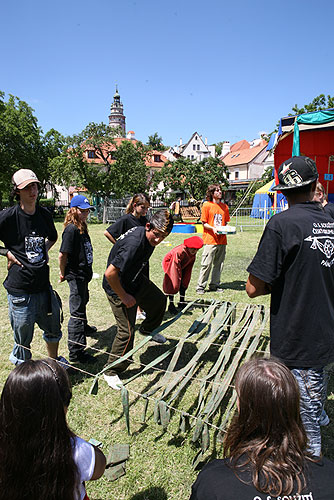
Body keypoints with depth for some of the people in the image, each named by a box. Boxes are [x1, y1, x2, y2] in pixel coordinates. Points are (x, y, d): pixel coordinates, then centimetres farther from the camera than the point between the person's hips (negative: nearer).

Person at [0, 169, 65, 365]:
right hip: (20, 289, -6)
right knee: (23, 338, 7)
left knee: (54, 327, 22)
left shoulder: (44, 214, 5)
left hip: (44, 284, 6)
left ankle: (54, 361, 47)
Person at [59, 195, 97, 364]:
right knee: (77, 312, -5)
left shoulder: (82, 227, 8)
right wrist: (63, 274, -12)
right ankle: (76, 351, 2)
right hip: (75, 275, -10)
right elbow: (62, 255, -24)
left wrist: (87, 270, 17)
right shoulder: (71, 229, -21)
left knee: (83, 301, 29)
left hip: (83, 273, 10)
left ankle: (83, 327, 54)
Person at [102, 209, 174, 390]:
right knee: (127, 331, -6)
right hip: (118, 288, -9)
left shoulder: (148, 236, -8)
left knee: (159, 300, 26)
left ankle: (148, 329, 54)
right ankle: (111, 372, 14)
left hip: (136, 280, 9)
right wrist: (124, 297, -25)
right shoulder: (134, 244, -36)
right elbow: (110, 274, -36)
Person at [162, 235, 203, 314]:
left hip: (181, 266, 7)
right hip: (170, 264, -7)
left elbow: (189, 268, -5)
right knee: (173, 285, -11)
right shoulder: (179, 252, -38)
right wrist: (179, 279, -26)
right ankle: (171, 305, -5)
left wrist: (185, 280, -4)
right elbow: (177, 267, -32)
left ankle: (181, 303, 16)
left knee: (184, 284, 5)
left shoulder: (193, 254, -15)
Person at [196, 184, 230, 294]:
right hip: (210, 239, -5)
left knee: (219, 264, 8)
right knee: (207, 264, -6)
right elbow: (204, 223, -2)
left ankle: (214, 285, 19)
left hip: (222, 239, 6)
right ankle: (201, 286, 4)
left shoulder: (224, 206, 14)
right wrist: (213, 228, -18)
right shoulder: (207, 205, -1)